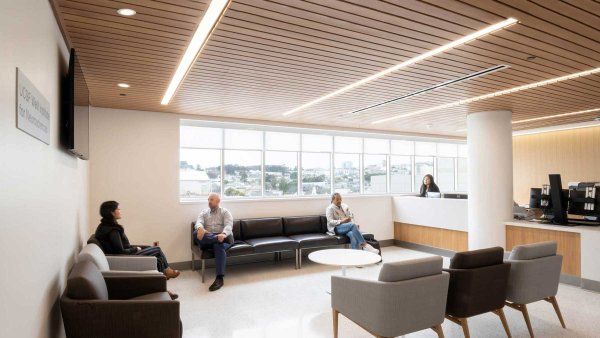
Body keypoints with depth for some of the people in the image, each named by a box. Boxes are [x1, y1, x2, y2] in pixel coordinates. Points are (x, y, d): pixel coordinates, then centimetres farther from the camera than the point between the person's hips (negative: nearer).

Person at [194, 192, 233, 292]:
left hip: (223, 237, -2)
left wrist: (223, 234, -33)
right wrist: (200, 228, -30)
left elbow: (229, 226, -7)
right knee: (196, 233, -29)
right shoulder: (204, 213, 20)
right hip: (207, 239, 3)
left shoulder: (225, 212, 11)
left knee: (219, 245, -39)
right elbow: (198, 222, -2)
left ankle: (220, 278, -41)